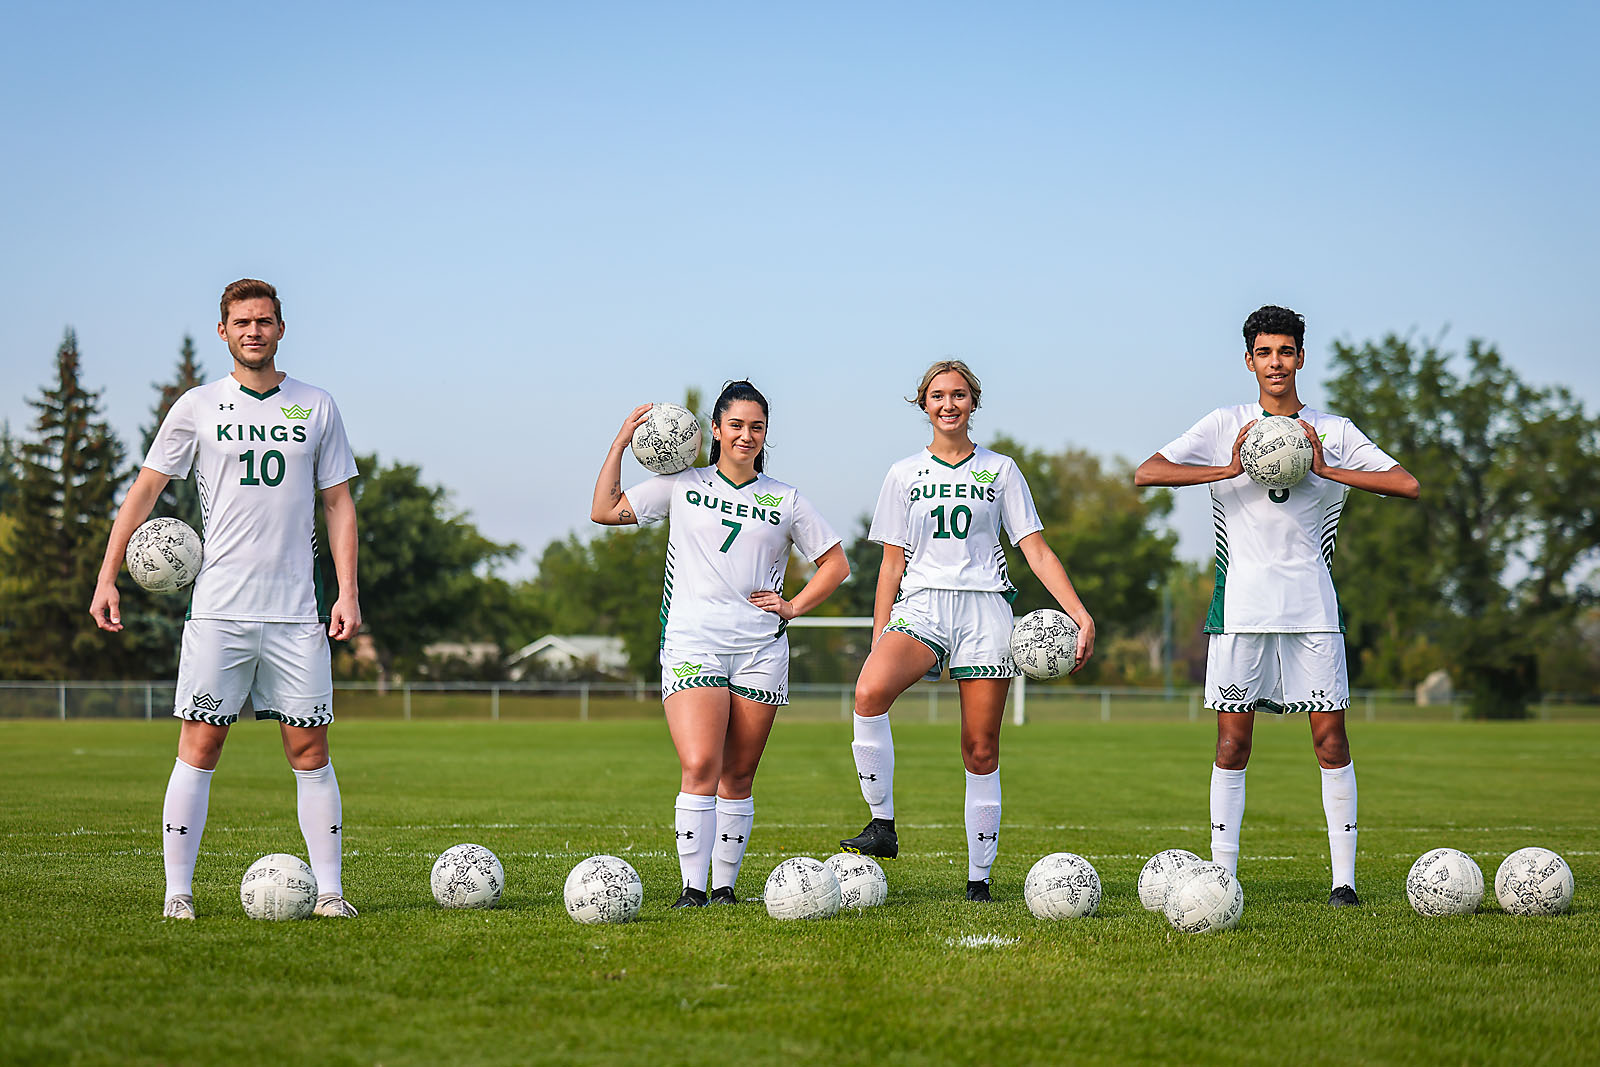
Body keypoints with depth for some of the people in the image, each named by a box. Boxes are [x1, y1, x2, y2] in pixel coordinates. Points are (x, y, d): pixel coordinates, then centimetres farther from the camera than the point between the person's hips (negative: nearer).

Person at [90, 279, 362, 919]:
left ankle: (329, 892, 5)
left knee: (309, 749, 0)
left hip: (296, 613, 1)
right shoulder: (197, 407, 5)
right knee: (199, 747, -4)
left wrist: (348, 593, 3)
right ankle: (178, 892, 1)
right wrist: (107, 578, 3)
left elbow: (338, 503, 12)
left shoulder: (316, 408, 9)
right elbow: (144, 491, 9)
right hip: (218, 608, -1)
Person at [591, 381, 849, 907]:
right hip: (692, 645, -2)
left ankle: (724, 886, 13)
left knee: (738, 778, 4)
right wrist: (621, 442, 3)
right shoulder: (682, 485, 8)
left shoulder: (786, 500, 10)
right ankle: (691, 889, -16)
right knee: (700, 767, -17)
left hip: (760, 650, 2)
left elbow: (835, 563, 17)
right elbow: (605, 510, 8)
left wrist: (793, 606, 5)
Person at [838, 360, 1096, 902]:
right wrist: (879, 641, 6)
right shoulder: (904, 475, 13)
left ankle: (979, 878, 6)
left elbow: (1038, 551, 7)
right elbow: (892, 565, 14)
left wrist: (1082, 615, -4)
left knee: (981, 752, -3)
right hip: (921, 606, 0)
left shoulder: (1000, 470, 11)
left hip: (985, 610, 0)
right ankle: (882, 825, -23)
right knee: (869, 692, -31)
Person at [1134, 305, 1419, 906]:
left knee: (1330, 737, -3)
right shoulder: (1226, 427, 6)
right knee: (1232, 742, -1)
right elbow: (1145, 474, -4)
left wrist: (1326, 469, -9)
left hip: (1313, 606, 1)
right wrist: (1229, 470, -13)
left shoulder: (1332, 431, 8)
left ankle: (1344, 878, 1)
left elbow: (1408, 486, -1)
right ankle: (1222, 874, 5)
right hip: (1240, 603, 0)